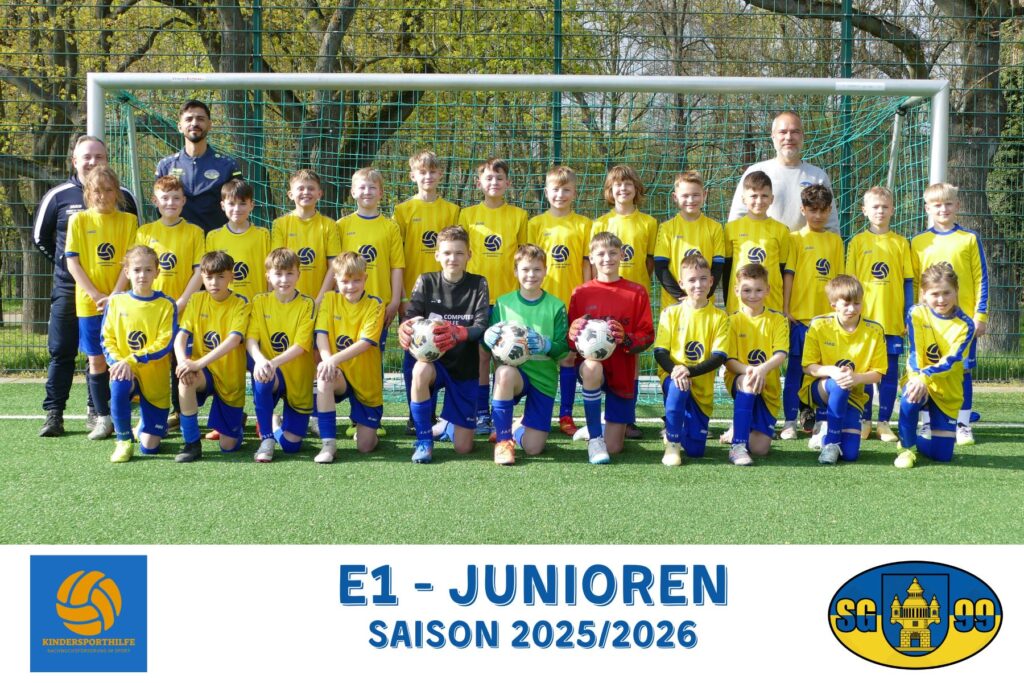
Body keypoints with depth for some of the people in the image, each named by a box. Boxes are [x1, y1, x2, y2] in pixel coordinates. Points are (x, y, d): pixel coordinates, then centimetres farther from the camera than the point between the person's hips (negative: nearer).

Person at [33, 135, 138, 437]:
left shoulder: (123, 197, 3)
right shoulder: (58, 196, 0)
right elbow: (40, 237, 11)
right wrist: (65, 262, 9)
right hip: (68, 287, -1)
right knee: (61, 352, 0)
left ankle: (97, 411, 15)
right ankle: (54, 413, 5)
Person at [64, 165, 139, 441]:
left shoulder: (128, 220, 3)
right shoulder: (79, 220, 3)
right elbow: (72, 263, -2)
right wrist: (97, 296, -10)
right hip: (89, 302, 0)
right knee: (96, 360, 3)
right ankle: (103, 418, 13)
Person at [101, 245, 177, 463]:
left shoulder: (166, 305, -6)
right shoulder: (116, 302, 2)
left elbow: (164, 345, -14)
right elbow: (107, 340, 1)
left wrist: (131, 361, -24)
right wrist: (118, 363, -18)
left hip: (155, 379, -1)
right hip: (125, 371, 1)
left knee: (149, 448, -5)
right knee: (118, 386, -38)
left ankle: (146, 426, 35)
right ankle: (124, 441, -12)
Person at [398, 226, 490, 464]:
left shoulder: (478, 284, -4)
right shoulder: (426, 282, -2)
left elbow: (481, 327, -16)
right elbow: (410, 318, -11)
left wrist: (457, 333, -38)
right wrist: (405, 328, -37)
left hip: (465, 366, 1)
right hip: (434, 361, 0)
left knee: (463, 447, -3)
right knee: (421, 370, -41)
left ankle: (447, 425, 38)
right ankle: (424, 441, -19)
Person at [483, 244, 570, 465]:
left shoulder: (556, 306, 0)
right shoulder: (503, 303, 2)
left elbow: (563, 350, -3)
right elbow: (488, 343, 1)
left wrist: (546, 346, -24)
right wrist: (490, 338, -23)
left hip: (544, 378, 1)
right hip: (513, 373, -1)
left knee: (533, 448, -4)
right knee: (504, 371, -39)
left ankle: (517, 430, 37)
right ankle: (503, 440, -21)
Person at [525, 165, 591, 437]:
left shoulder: (583, 224, 4)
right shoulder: (536, 224, 5)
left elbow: (587, 264, 4)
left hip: (572, 301, 0)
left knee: (568, 357, 5)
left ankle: (566, 415, 12)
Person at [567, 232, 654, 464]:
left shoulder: (637, 293, -1)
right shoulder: (581, 293, 0)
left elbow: (647, 336, -3)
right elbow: (570, 340, 0)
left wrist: (626, 339, -24)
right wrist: (574, 332, -24)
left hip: (623, 372, 1)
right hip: (591, 366, -1)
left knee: (614, 448, 0)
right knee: (592, 368, -42)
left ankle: (600, 427, 40)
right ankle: (594, 437, -24)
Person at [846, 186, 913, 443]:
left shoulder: (901, 243, 6)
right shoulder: (858, 241, 4)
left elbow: (908, 282, 7)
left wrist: (908, 316, 1)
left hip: (893, 319, 1)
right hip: (864, 318, -1)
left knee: (890, 372, 3)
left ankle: (884, 422, 11)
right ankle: (864, 421, 14)